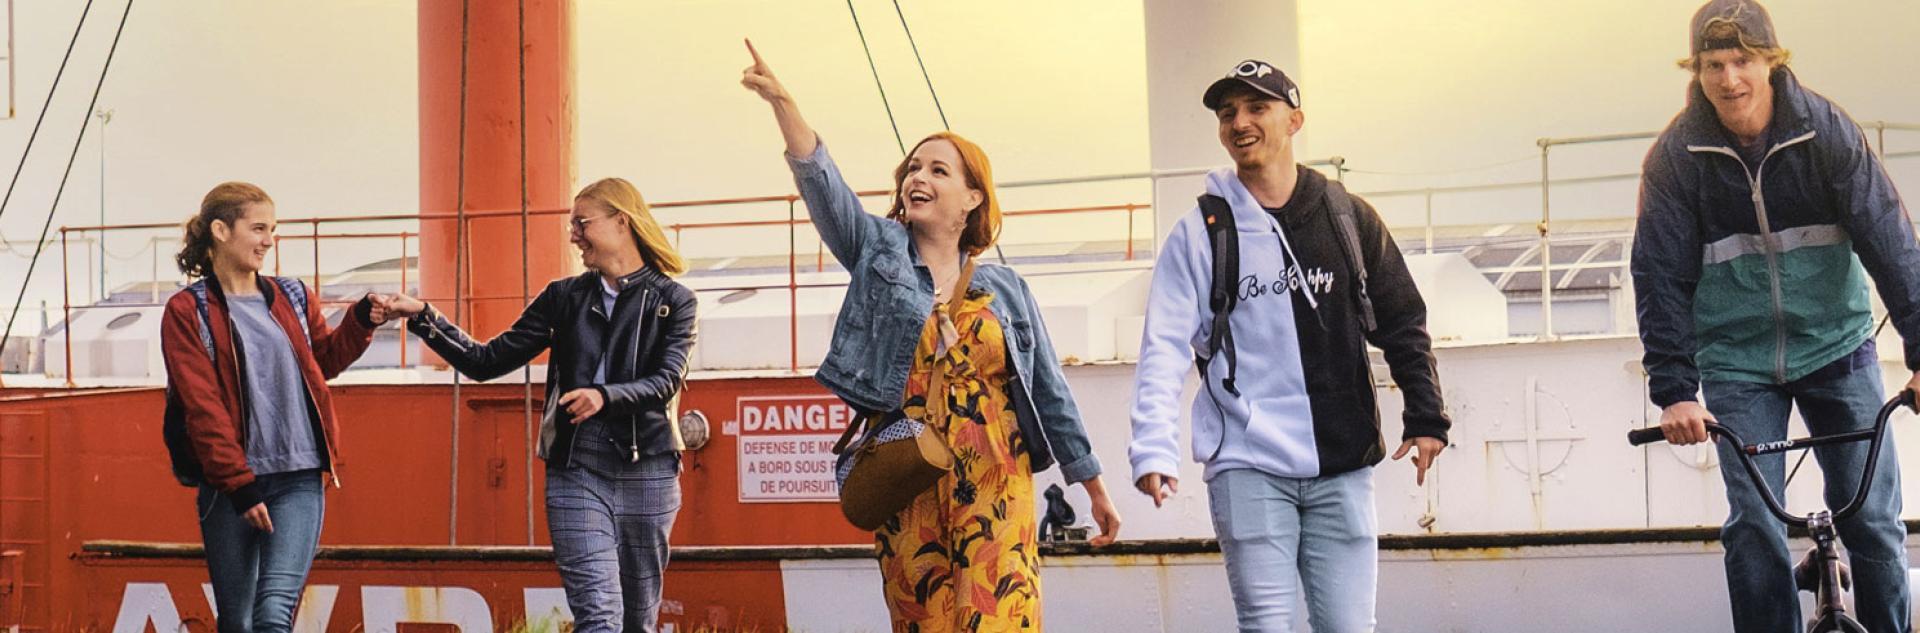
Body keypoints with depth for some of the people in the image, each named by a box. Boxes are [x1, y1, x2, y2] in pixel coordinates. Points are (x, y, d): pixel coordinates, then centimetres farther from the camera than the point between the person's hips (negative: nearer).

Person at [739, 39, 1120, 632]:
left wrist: (1095, 487, 13)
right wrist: (781, 102, -21)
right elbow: (820, 180, -6)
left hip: (994, 488, 0)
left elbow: (1050, 394, 13)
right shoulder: (879, 251, 10)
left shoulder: (1006, 290, 11)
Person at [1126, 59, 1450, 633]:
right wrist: (1154, 450, -16)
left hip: (1342, 467, 2)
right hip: (1247, 465, -2)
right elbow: (1164, 350, -4)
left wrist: (1426, 417, 4)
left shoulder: (1348, 217, 9)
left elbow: (1402, 323, 14)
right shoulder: (1200, 233, 3)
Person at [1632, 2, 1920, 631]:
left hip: (1836, 348, 1)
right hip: (1738, 362, 0)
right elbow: (1662, 276, -9)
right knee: (1754, 526, -8)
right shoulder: (1675, 156, -9)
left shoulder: (1826, 131, -9)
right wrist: (1673, 390, -17)